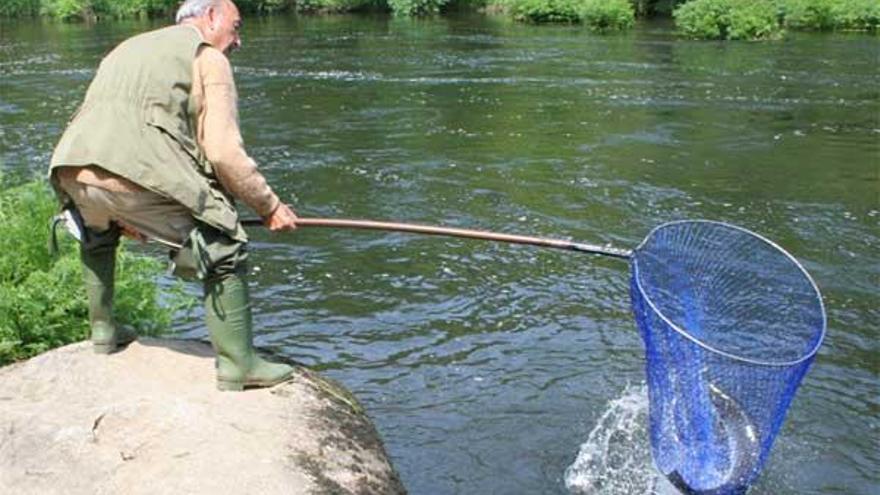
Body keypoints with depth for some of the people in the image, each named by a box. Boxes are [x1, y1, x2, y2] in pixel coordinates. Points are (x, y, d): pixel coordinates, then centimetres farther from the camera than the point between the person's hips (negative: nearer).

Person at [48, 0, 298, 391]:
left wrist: (122, 213, 39)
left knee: (97, 234, 38)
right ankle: (238, 366, 4)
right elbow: (223, 152, -1)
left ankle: (103, 330, 41)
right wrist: (269, 206, 10)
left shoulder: (126, 48, 34)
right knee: (224, 254, 4)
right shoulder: (208, 58, 11)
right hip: (137, 175, -7)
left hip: (70, 171, 8)